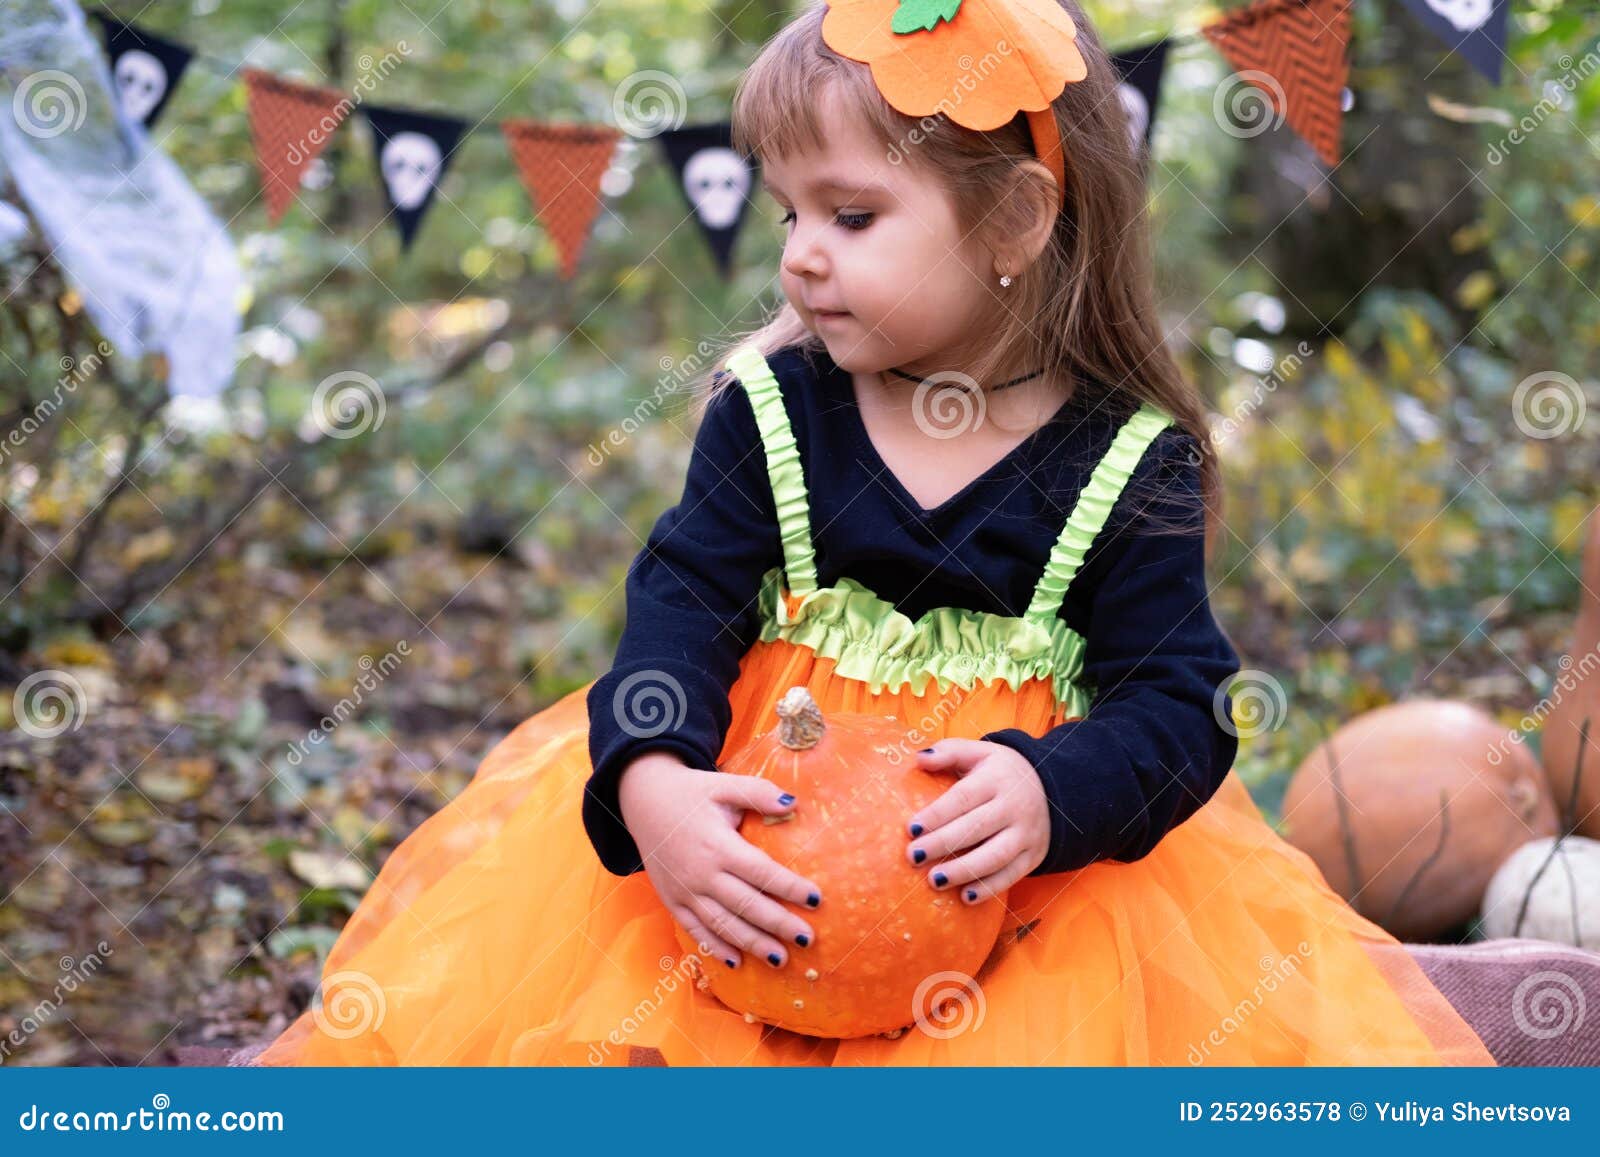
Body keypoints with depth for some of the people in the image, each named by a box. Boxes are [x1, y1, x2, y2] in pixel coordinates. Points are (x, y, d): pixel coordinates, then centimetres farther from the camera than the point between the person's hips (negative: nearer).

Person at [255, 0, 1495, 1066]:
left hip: (1047, 857, -1)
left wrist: (1054, 796, -31)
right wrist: (650, 783, -28)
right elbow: (683, 602, -7)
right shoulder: (772, 410, -1)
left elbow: (1182, 706, -9)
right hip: (761, 809, 2)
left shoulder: (1132, 465, -7)